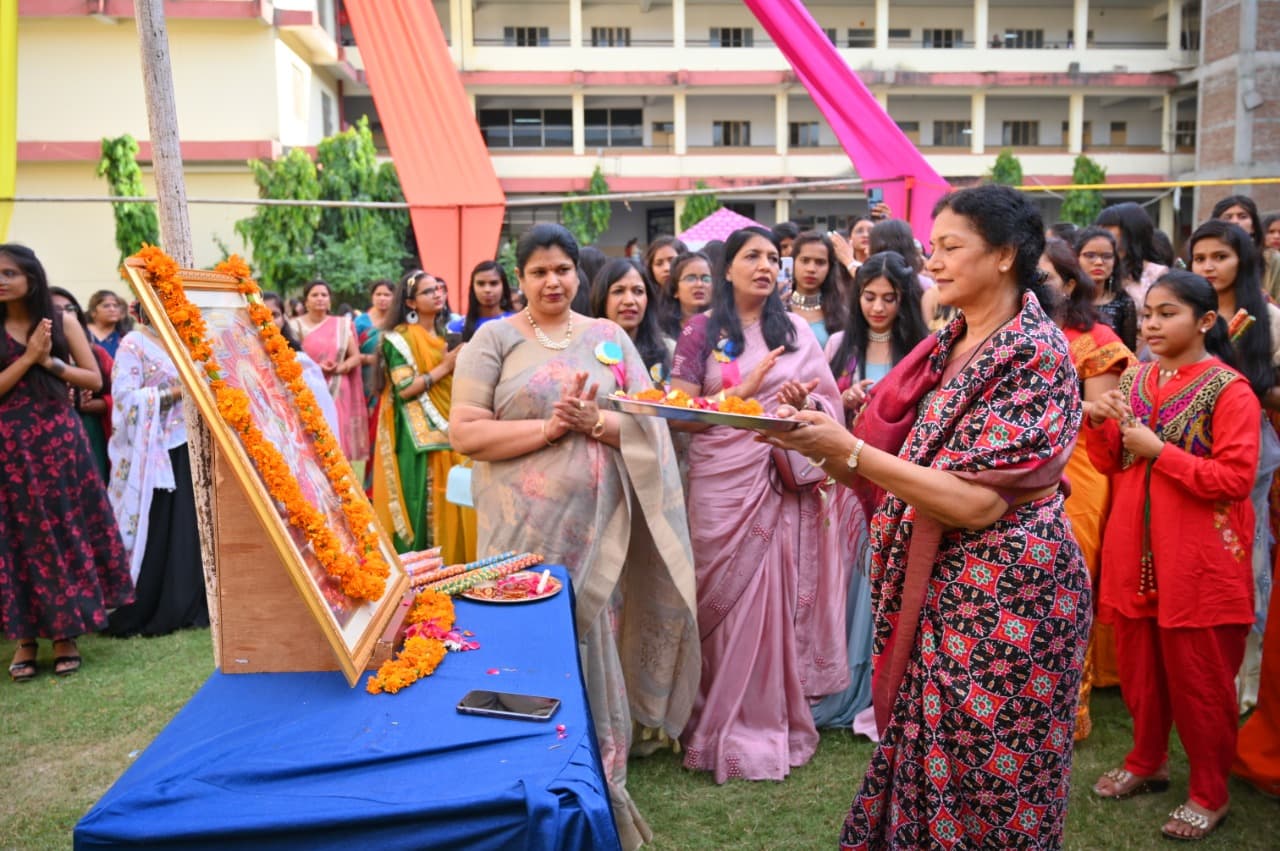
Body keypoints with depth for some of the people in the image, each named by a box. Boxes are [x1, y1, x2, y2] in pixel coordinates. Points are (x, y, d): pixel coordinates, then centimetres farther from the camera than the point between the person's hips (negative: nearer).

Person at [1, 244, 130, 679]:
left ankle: (65, 633, 12)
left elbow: (95, 380, 2)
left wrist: (50, 362, -9)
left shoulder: (63, 324, 4)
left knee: (67, 532, 2)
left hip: (58, 440, 0)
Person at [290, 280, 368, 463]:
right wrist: (316, 367, -16)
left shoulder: (342, 324, 10)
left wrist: (339, 368, -11)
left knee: (339, 443, -2)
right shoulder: (296, 326, 4)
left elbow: (356, 356, 8)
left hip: (337, 393, 2)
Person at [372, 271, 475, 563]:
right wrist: (445, 367, -15)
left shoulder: (444, 334, 15)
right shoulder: (400, 338, -7)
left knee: (454, 500, 6)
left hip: (450, 430, 7)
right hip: (421, 436, -7)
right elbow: (405, 389, -16)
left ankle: (454, 561, 16)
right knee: (425, 503, -6)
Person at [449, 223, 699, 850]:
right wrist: (548, 427, -16)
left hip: (598, 527, 2)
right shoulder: (494, 339, -1)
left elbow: (649, 421, 4)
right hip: (524, 528, -2)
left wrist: (596, 421, -15)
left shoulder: (608, 337, 8)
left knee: (595, 650, 10)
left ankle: (603, 789, 28)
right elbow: (464, 432, -9)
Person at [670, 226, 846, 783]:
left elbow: (832, 401, 10)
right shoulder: (701, 331, 1)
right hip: (722, 478, -2)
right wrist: (745, 389, -12)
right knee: (727, 598, 2)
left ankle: (774, 716, 19)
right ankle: (726, 722, 17)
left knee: (777, 596, 4)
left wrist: (804, 402, -12)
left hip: (783, 480, 2)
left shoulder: (796, 331, 9)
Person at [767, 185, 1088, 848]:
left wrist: (849, 449, -26)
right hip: (934, 592, 7)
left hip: (1004, 599, -7)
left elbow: (978, 502, -23)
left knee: (985, 783, 9)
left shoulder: (1036, 354, -15)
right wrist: (823, 438, -9)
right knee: (922, 760, 17)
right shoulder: (944, 349, 8)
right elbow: (899, 470, 7)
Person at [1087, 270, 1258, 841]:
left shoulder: (1229, 389, -12)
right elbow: (1111, 465, 12)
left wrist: (1158, 450, -20)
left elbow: (1236, 478, -18)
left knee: (1197, 677, 6)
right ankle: (1147, 762, 37)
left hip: (1197, 560, -6)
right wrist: (1099, 424, -6)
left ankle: (1210, 793, 24)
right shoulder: (1135, 380, 7)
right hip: (1134, 551, 6)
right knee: (1139, 666, 17)